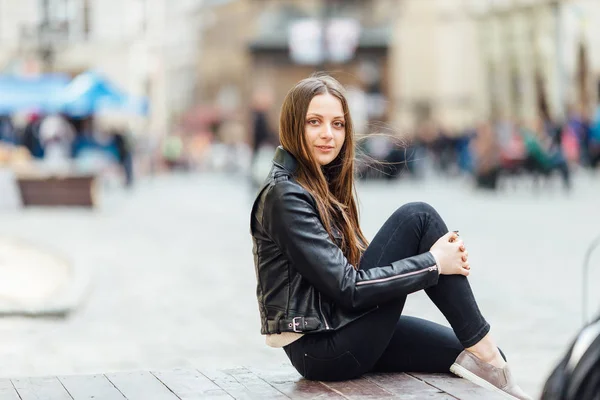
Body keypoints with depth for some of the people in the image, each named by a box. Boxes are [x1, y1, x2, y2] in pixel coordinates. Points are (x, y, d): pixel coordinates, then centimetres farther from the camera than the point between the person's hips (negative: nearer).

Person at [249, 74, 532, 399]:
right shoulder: (285, 196, -16)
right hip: (323, 348, -9)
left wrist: (441, 255, -8)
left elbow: (358, 263, 9)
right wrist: (433, 263, -17)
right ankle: (483, 352, -9)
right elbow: (347, 287, -22)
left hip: (340, 329, 9)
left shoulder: (323, 184, 14)